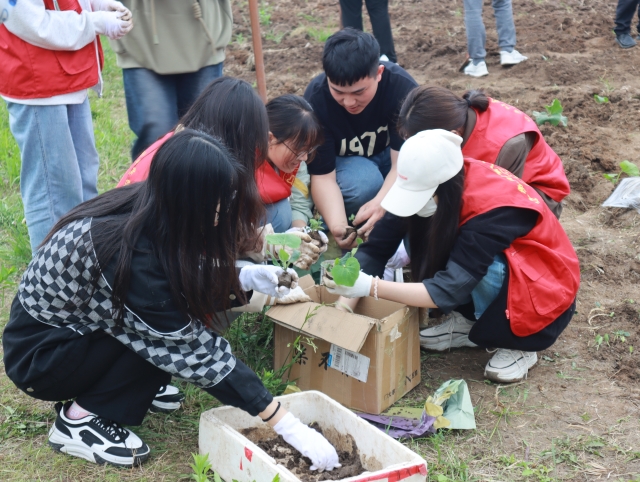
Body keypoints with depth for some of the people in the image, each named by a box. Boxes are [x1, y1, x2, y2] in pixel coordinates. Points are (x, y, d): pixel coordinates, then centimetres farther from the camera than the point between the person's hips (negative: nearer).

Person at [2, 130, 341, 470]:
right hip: (39, 356, -7)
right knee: (167, 336, -23)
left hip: (79, 329, 7)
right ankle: (79, 418, -8)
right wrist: (287, 425, -29)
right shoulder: (131, 253, -35)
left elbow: (192, 280, 5)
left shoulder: (147, 211, -14)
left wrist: (247, 276, -15)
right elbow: (197, 350, -32)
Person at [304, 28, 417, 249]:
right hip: (345, 161, -1)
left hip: (389, 154, 2)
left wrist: (382, 202, -53)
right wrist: (337, 225, -49)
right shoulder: (315, 100, -30)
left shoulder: (402, 86, -30)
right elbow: (322, 175, -30)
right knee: (364, 182, -36)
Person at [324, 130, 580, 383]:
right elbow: (376, 247, -18)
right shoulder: (426, 184, -18)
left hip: (547, 292, -6)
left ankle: (518, 343, -9)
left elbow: (449, 289, -37)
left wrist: (370, 287, -43)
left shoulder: (493, 208, -34)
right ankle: (468, 322, 2)